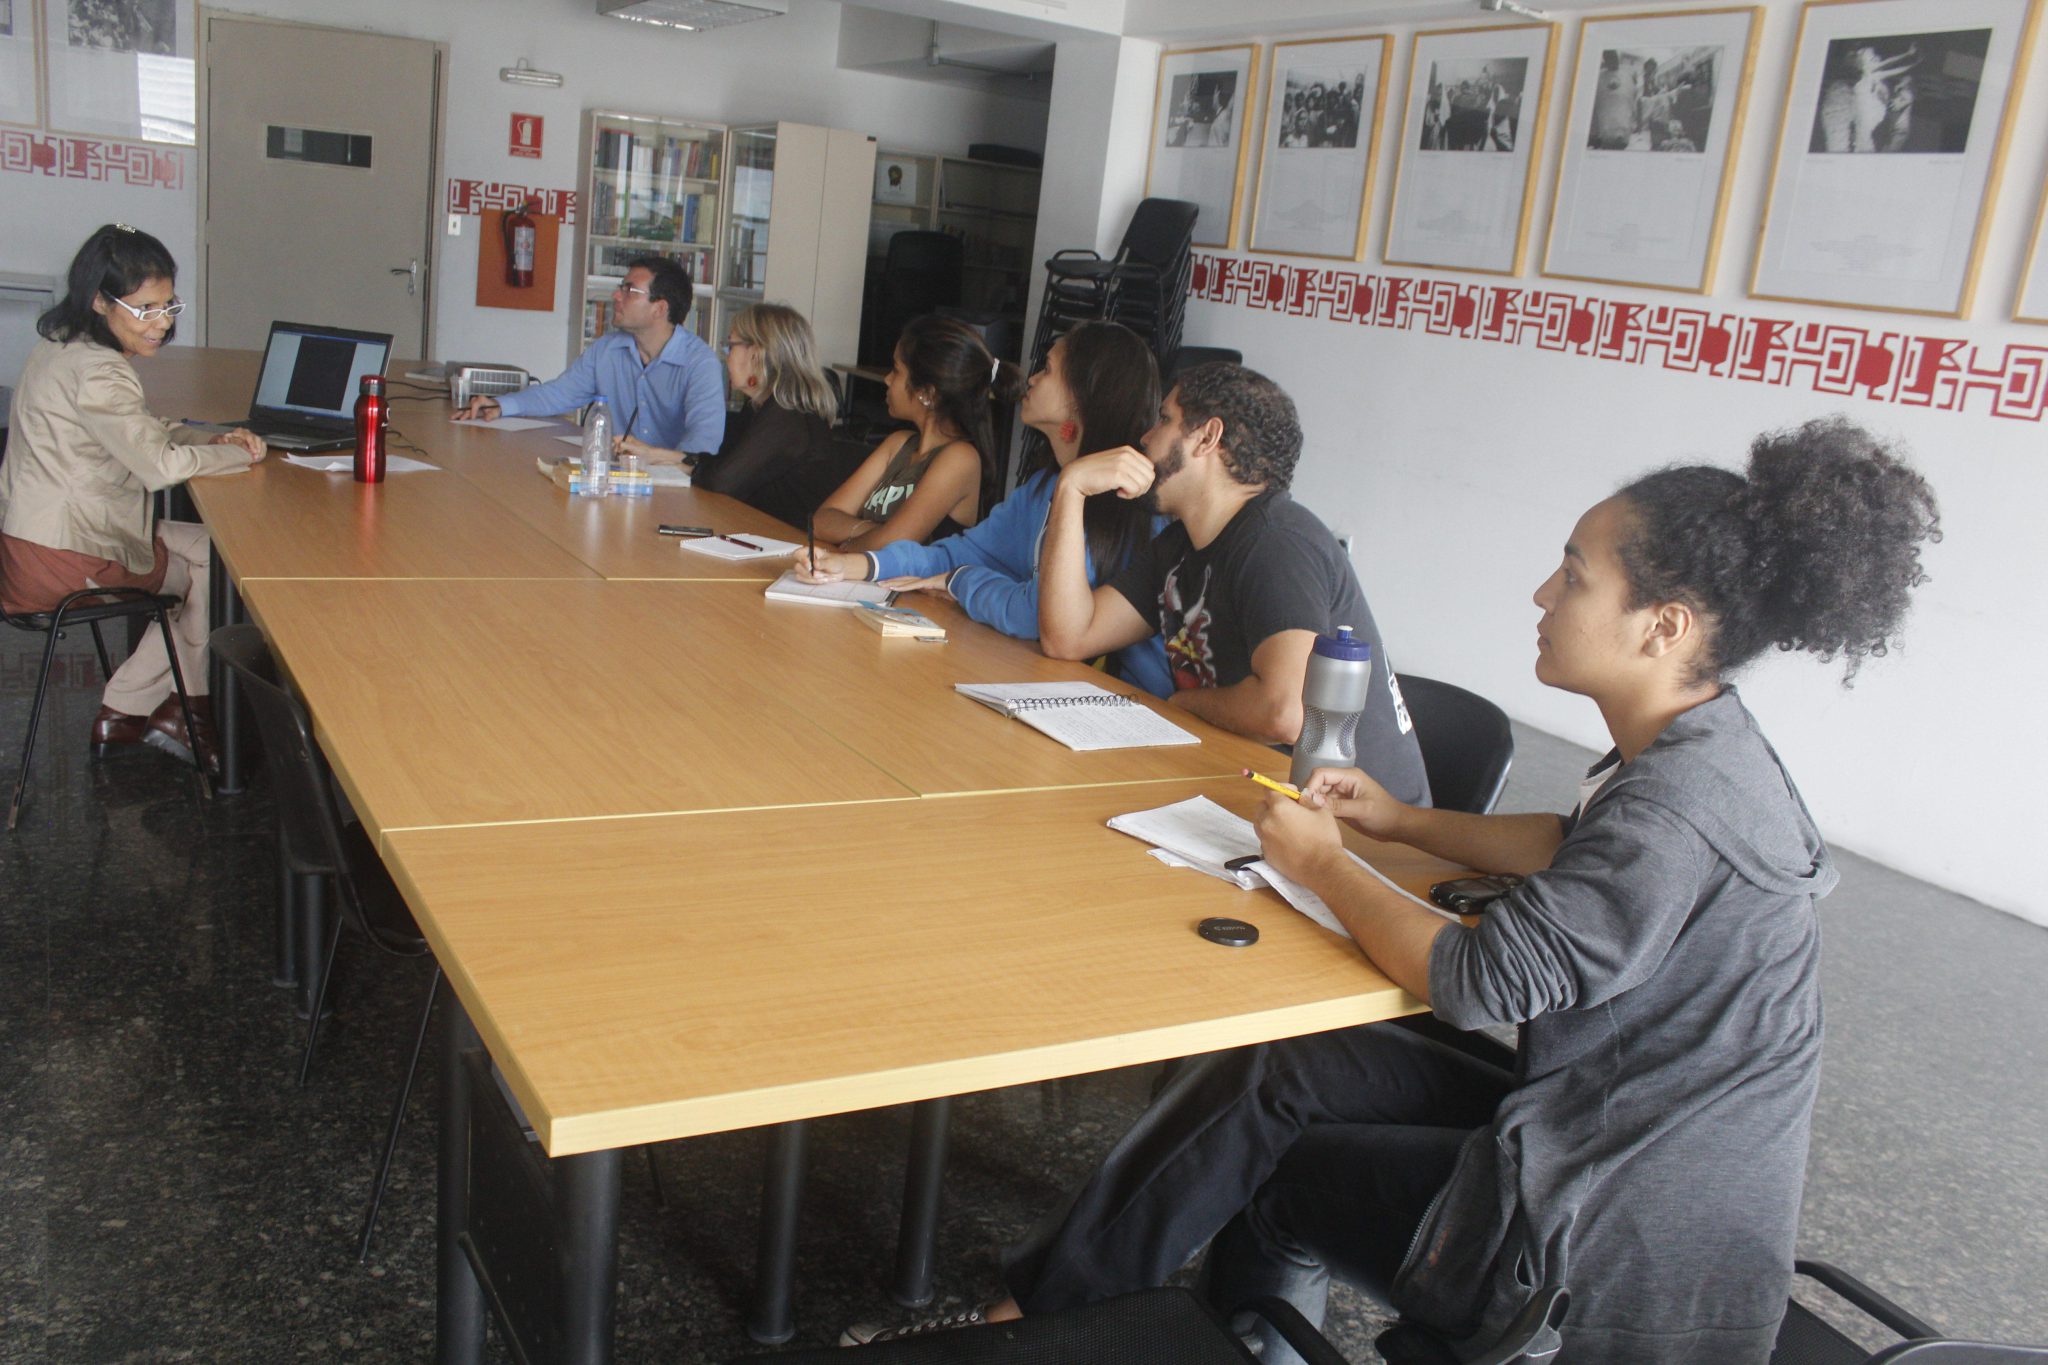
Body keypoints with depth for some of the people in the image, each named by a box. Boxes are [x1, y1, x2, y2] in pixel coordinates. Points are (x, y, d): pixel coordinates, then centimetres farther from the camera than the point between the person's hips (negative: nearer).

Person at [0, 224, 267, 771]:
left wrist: (216, 439, 1)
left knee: (205, 547, 16)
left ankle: (126, 710, 19)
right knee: (220, 566, 8)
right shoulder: (95, 372, -23)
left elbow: (146, 433, 17)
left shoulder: (63, 350, 10)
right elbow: (159, 465, -26)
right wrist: (239, 456, -10)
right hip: (62, 558, -9)